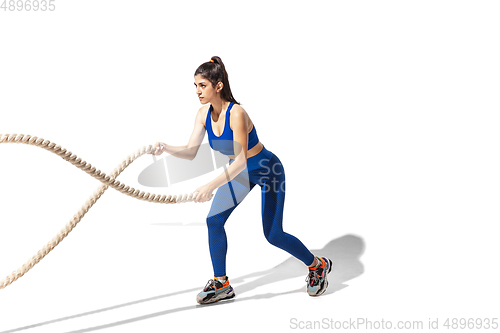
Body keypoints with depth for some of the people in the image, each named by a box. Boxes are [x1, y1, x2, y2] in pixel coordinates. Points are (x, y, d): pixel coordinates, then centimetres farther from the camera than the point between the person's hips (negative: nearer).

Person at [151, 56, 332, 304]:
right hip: (239, 170, 7)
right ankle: (221, 284, 9)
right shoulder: (204, 114, -12)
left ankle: (318, 265, 21)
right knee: (214, 221, -4)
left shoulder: (236, 113, -34)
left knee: (273, 234, -4)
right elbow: (191, 151, -14)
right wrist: (166, 148, -32)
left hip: (268, 171, -7)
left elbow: (241, 160, -39)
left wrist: (211, 186, -47)